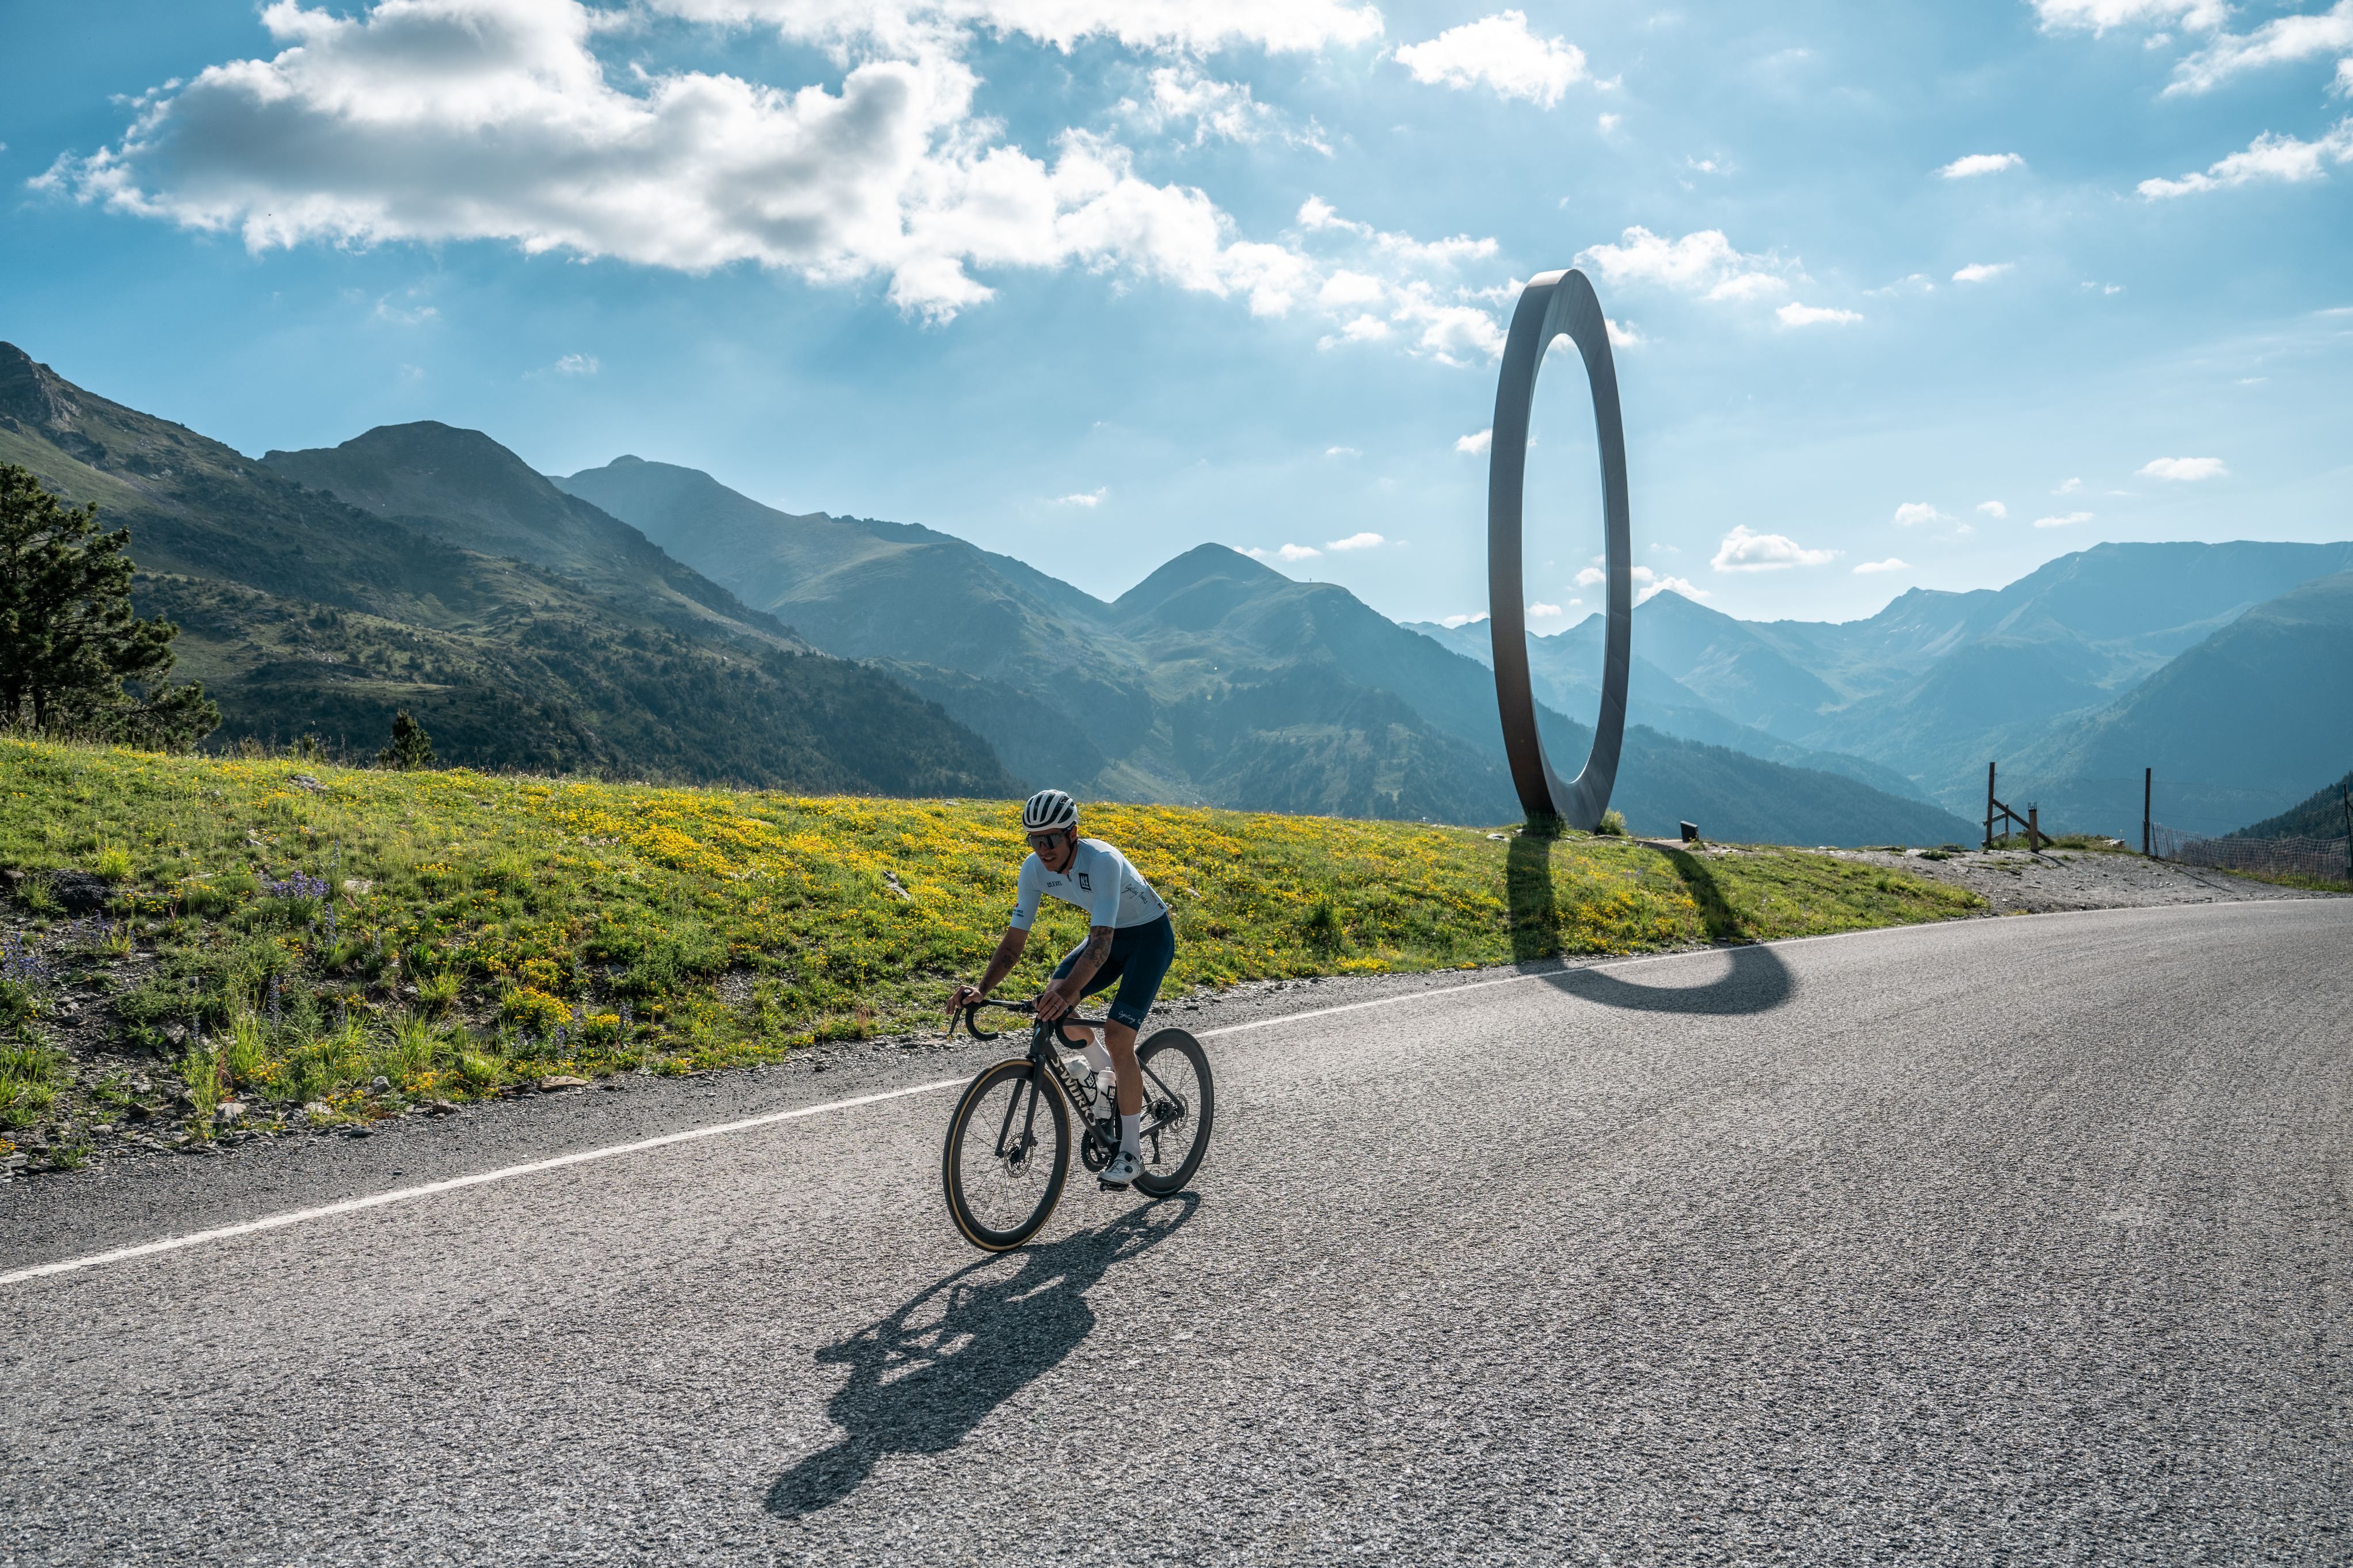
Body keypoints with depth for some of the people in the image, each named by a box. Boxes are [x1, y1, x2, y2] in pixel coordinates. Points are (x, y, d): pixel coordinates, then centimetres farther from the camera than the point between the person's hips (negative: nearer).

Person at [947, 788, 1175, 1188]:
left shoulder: (1101, 862, -36)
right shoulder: (1035, 869, -16)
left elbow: (1101, 942, -44)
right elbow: (1014, 939, -12)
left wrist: (1069, 992, -59)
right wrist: (982, 989, -26)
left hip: (1150, 935, -6)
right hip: (1110, 934, 6)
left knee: (1117, 1037, -18)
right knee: (1053, 1000, -16)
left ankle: (1130, 1153, -5)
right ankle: (1105, 1069, 13)